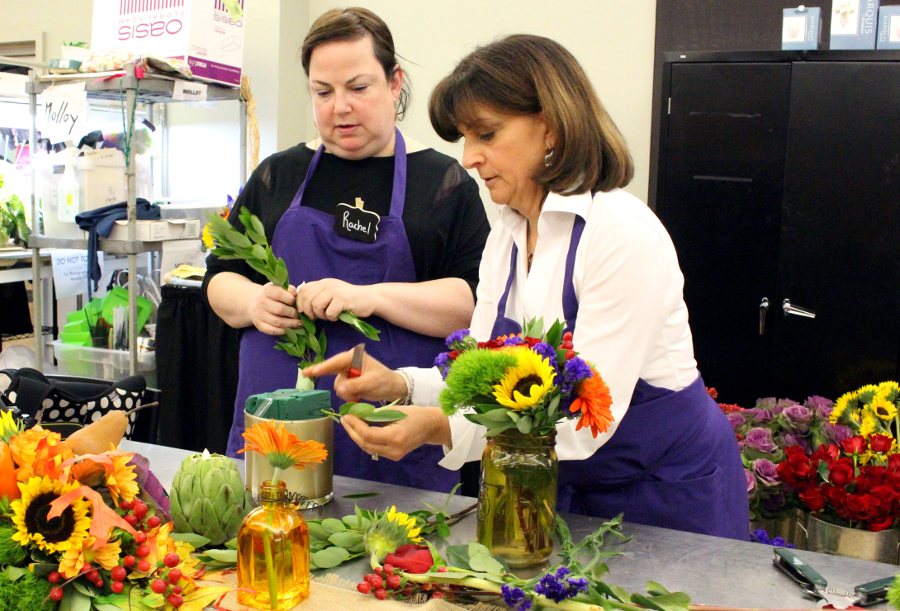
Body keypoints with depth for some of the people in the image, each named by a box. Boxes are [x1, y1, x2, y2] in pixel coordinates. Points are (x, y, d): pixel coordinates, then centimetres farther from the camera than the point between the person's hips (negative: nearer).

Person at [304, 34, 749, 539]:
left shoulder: (624, 233, -25)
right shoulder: (505, 241, 1)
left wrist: (442, 429, -38)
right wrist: (400, 384, -19)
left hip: (670, 496, -7)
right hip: (570, 493, 7)